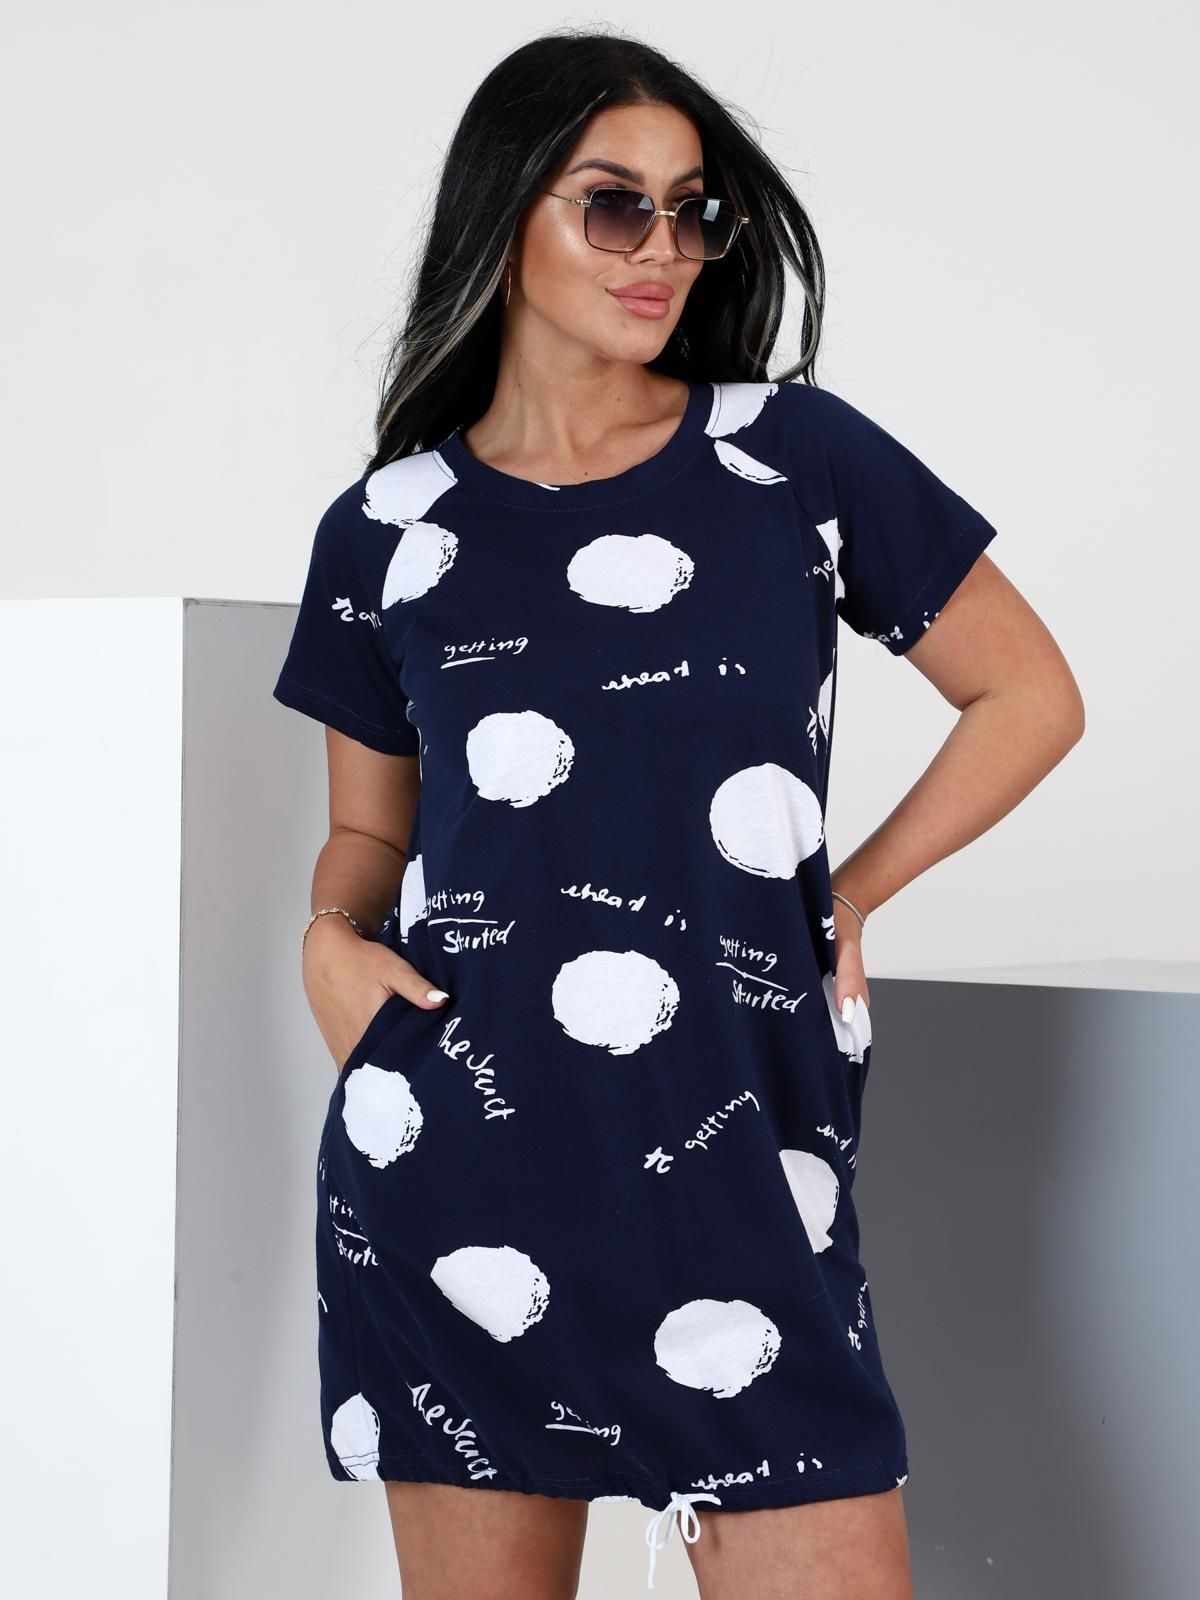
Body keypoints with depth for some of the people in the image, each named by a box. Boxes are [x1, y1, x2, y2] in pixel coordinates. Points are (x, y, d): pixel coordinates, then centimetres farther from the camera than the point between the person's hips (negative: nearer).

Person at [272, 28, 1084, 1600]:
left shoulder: (793, 455, 4)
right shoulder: (388, 529, 8)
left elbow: (1031, 697, 10)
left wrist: (845, 897, 5)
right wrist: (332, 941, -1)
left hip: (737, 1148, -1)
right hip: (450, 1152, 2)